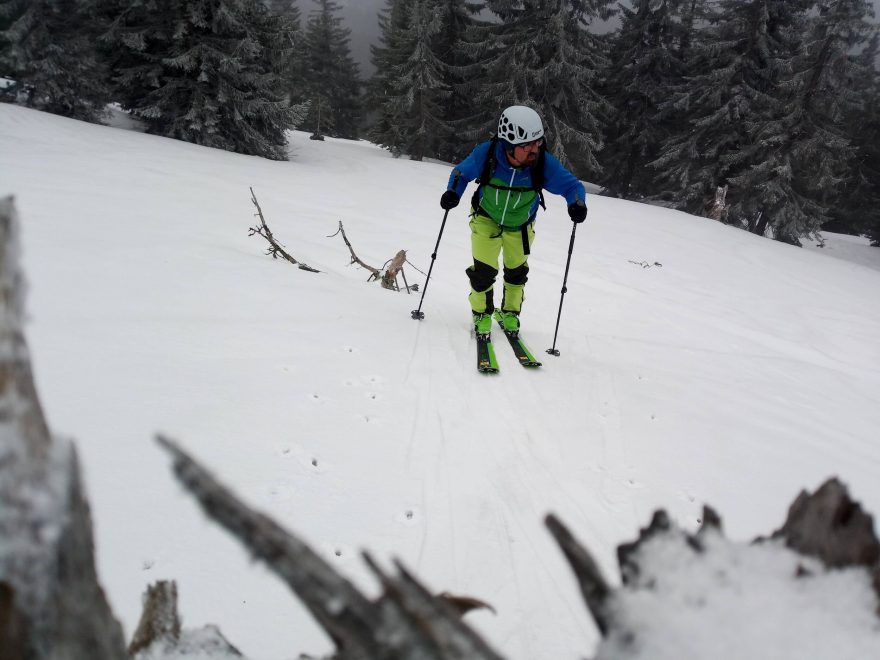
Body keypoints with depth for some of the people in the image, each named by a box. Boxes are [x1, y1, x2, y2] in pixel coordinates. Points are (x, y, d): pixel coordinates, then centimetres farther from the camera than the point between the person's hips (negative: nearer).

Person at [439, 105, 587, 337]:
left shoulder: (544, 163, -31)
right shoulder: (486, 154, -31)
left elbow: (571, 185, -21)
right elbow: (462, 172, -12)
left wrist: (577, 203, -43)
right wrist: (453, 192, -31)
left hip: (520, 225, 2)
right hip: (486, 218, -1)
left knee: (516, 271, 16)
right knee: (483, 270, -5)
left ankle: (509, 313, 41)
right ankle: (482, 314, 22)